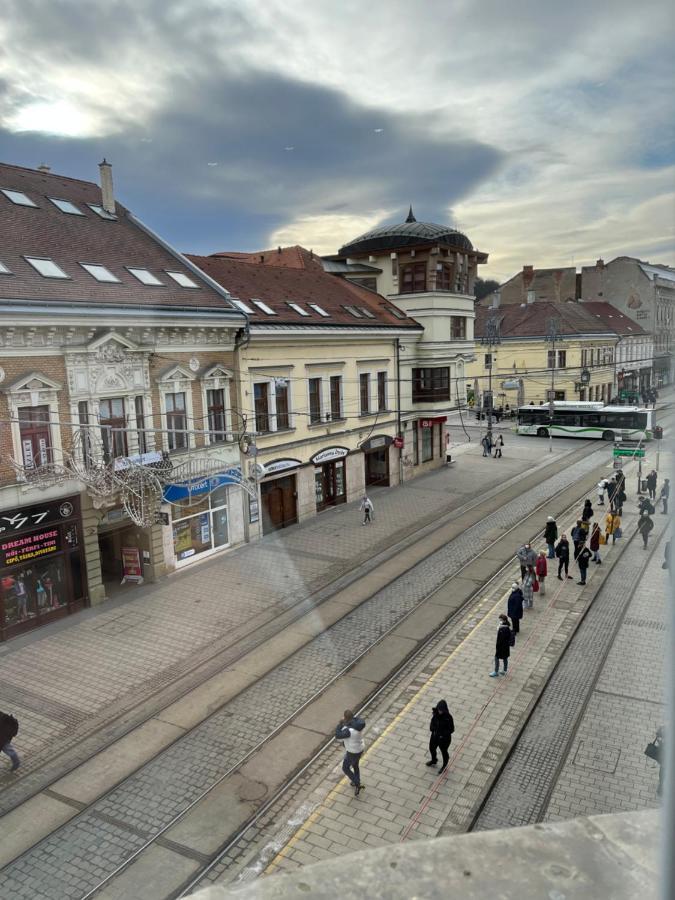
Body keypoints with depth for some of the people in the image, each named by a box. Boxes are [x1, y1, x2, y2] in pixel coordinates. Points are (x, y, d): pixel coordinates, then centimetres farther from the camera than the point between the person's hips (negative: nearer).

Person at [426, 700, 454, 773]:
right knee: (432, 748, 26)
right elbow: (432, 722, 2)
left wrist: (442, 734, -28)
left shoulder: (448, 717, -30)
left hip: (444, 739, -5)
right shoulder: (435, 713, -15)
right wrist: (432, 728, -16)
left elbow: (451, 729, -20)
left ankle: (445, 766, 48)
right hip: (434, 736, 5)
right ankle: (434, 760, 57)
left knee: (444, 752, 19)